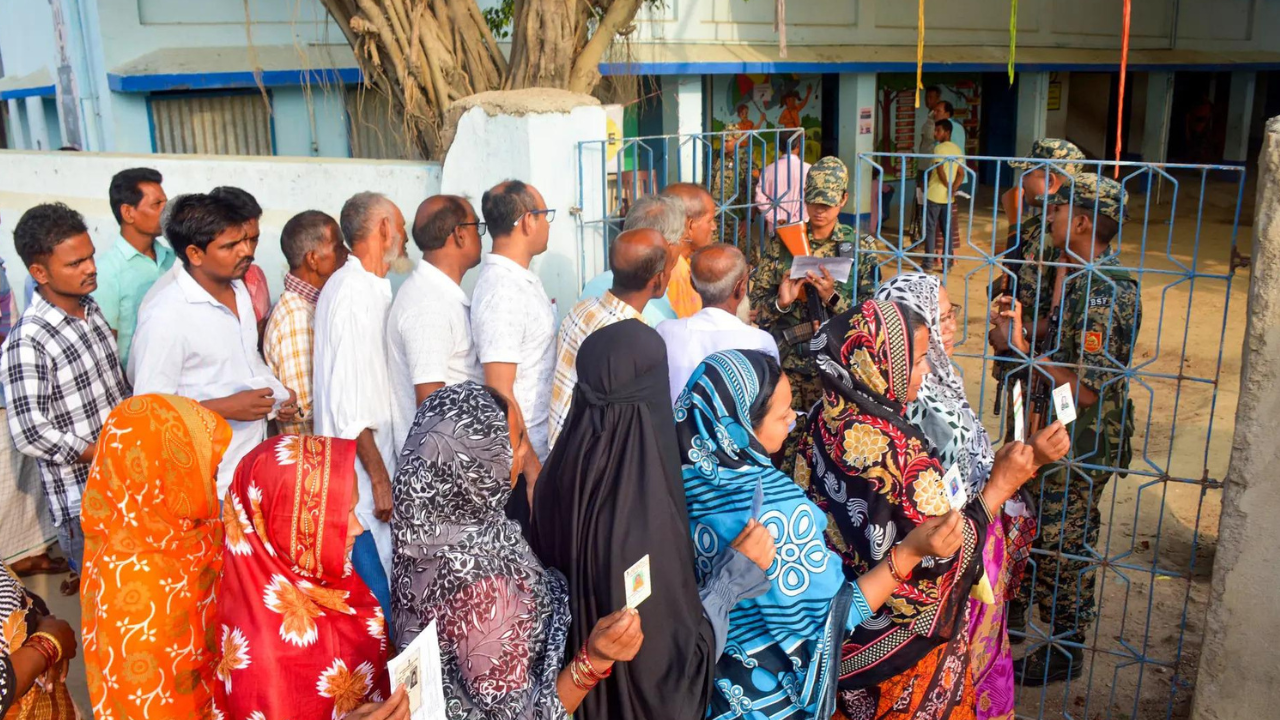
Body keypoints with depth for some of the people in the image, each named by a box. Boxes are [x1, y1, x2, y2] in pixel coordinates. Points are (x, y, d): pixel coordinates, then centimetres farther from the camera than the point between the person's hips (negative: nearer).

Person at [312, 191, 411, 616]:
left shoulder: (368, 289, 13)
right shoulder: (355, 294, -17)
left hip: (372, 463, 10)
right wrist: (379, 477, -18)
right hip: (360, 474, -10)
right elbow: (349, 404, -21)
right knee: (374, 598, -4)